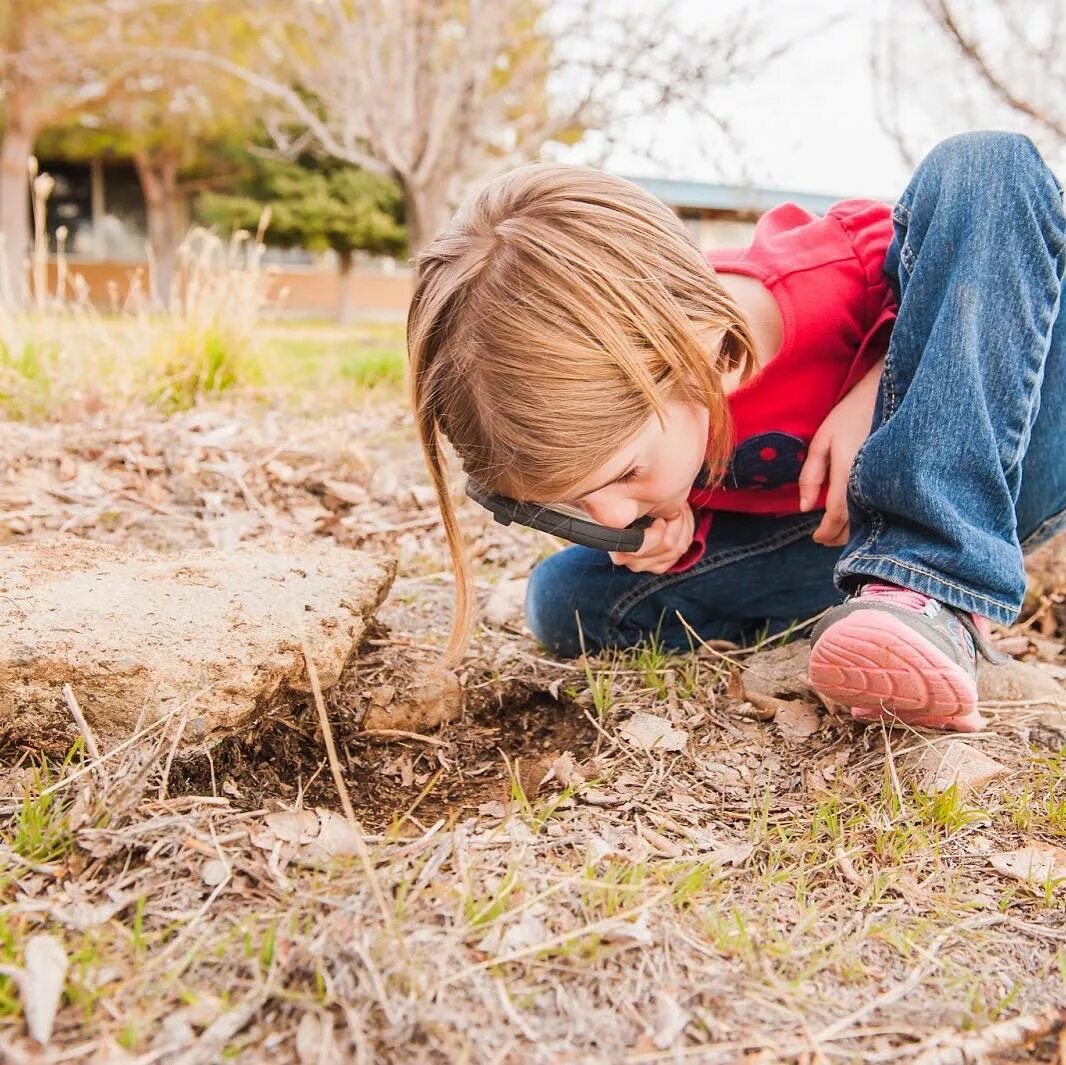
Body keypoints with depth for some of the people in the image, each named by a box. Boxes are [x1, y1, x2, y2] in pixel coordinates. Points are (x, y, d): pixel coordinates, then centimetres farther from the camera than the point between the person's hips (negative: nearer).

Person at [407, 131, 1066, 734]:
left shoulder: (838, 275, -32)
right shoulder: (595, 397, -19)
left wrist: (874, 389, -28)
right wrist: (675, 529, -21)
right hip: (821, 542, 4)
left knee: (985, 167, -28)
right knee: (566, 597, -16)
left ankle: (928, 593, -32)